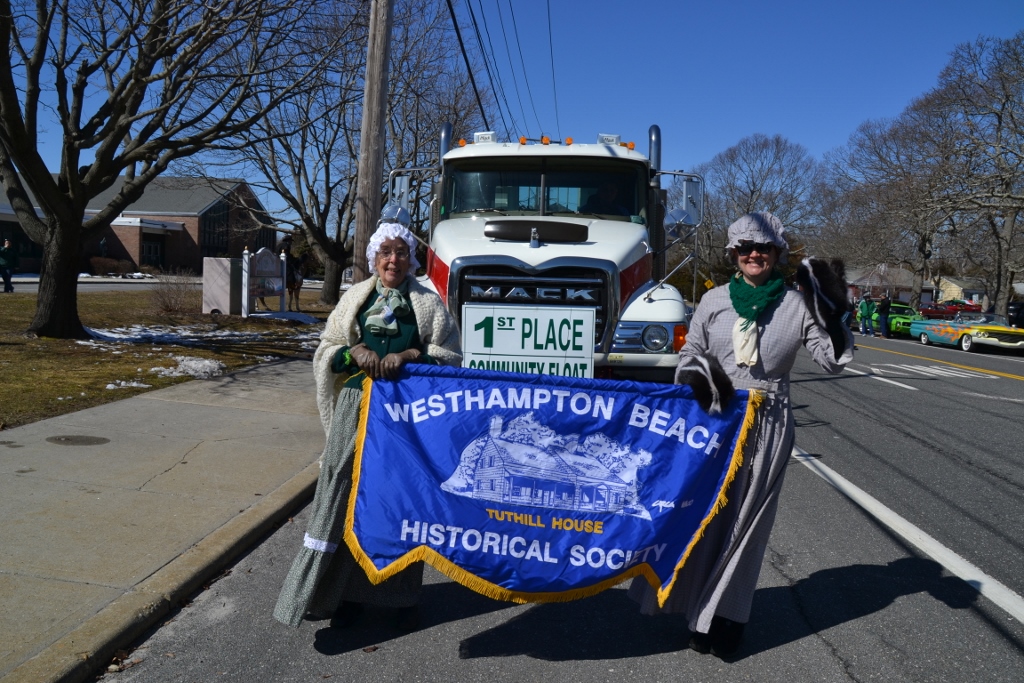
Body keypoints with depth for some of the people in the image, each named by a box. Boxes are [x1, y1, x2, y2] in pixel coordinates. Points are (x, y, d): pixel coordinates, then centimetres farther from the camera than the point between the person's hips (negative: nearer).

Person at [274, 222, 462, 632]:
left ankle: (403, 596, 16)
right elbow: (326, 352, 9)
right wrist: (355, 351, -11)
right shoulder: (355, 298, 12)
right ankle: (349, 590, 15)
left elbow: (450, 356, 0)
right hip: (357, 406, 2)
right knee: (348, 495, 1)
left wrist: (408, 355, -15)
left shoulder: (428, 303, 6)